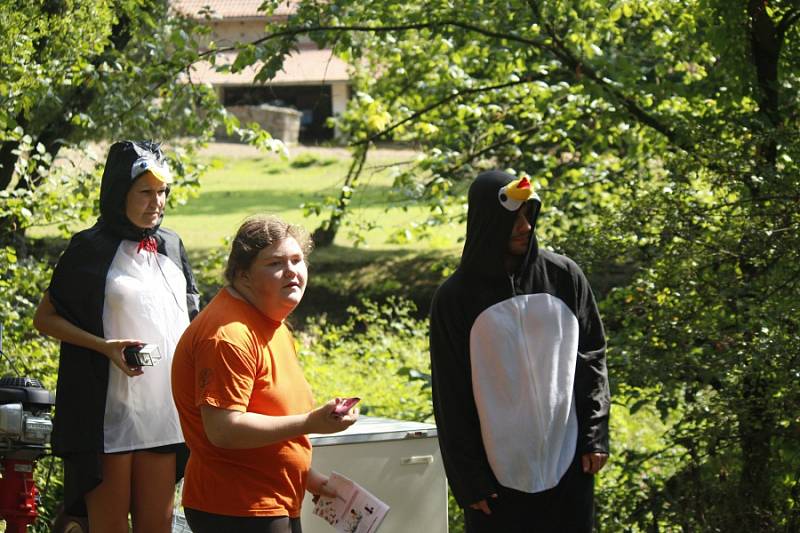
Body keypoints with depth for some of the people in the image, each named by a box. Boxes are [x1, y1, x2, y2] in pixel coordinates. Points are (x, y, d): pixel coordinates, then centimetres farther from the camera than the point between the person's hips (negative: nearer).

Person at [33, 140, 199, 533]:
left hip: (164, 410, 5)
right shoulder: (92, 249, -4)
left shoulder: (171, 246, 11)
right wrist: (104, 346, -16)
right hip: (111, 412, -5)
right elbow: (45, 318, -3)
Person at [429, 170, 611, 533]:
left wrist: (595, 435, 1)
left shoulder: (564, 277, 2)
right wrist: (467, 480, -3)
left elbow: (592, 357, 8)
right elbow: (451, 398, -1)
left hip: (568, 462, 2)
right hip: (499, 472, -1)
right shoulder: (456, 298, -3)